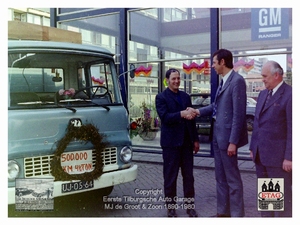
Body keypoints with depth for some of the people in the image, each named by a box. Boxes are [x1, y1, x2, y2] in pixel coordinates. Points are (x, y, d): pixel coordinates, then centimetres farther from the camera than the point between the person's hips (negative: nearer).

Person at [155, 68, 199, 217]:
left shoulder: (185, 96, 13)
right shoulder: (161, 97, -3)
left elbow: (191, 119, 14)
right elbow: (164, 117, -17)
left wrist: (195, 139, 12)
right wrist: (181, 114, -30)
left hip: (186, 142, 5)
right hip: (171, 142, -5)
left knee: (188, 176, 9)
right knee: (170, 177, 5)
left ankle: (189, 205, 20)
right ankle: (171, 207, 16)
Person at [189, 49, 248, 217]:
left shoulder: (237, 80, -16)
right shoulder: (224, 81, 12)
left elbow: (238, 113, -20)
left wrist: (233, 141, -21)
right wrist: (199, 111, 6)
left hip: (227, 135, -9)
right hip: (217, 135, 10)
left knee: (232, 178, 2)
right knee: (221, 177, 18)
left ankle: (237, 215, 15)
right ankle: (223, 211, 31)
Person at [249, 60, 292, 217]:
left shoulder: (289, 94, -12)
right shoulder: (263, 94, 13)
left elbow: (292, 129, -15)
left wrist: (289, 157, -16)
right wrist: (253, 147, 14)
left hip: (277, 155, -7)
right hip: (260, 154, 8)